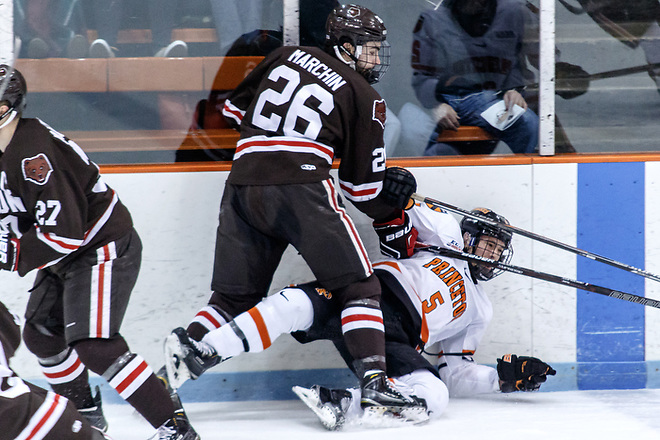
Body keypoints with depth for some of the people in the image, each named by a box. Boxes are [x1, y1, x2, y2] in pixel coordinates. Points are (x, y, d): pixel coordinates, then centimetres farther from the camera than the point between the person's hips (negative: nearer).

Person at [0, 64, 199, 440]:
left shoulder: (34, 155, -29)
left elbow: (65, 231, -32)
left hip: (104, 250, -11)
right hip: (67, 256, 11)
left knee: (94, 346, -21)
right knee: (41, 334, 17)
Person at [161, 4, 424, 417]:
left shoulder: (287, 56, 20)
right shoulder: (363, 97, 8)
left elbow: (235, 107, 26)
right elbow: (363, 181, 8)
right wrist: (393, 221, 22)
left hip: (242, 186, 5)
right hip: (300, 186, -5)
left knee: (234, 297, 15)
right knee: (358, 286, 0)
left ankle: (170, 369, 4)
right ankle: (374, 382, -14)